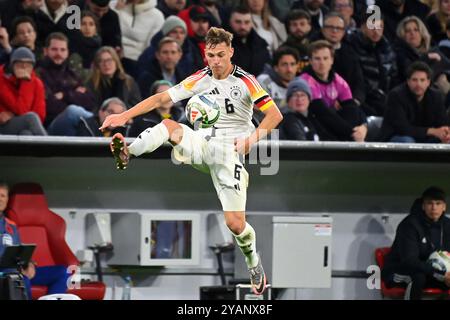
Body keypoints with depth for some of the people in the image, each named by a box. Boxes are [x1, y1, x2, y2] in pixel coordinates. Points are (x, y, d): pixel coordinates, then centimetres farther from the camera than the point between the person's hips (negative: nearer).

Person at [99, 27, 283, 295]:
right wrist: (125, 116, -8)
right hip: (201, 143, 4)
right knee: (168, 126, -26)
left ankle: (255, 265, 16)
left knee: (235, 223, -11)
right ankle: (127, 153, -47)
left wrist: (252, 138, -24)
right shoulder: (200, 79, 5)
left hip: (229, 150, -4)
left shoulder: (245, 81, -7)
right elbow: (161, 99, 3)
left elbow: (275, 115, -8)